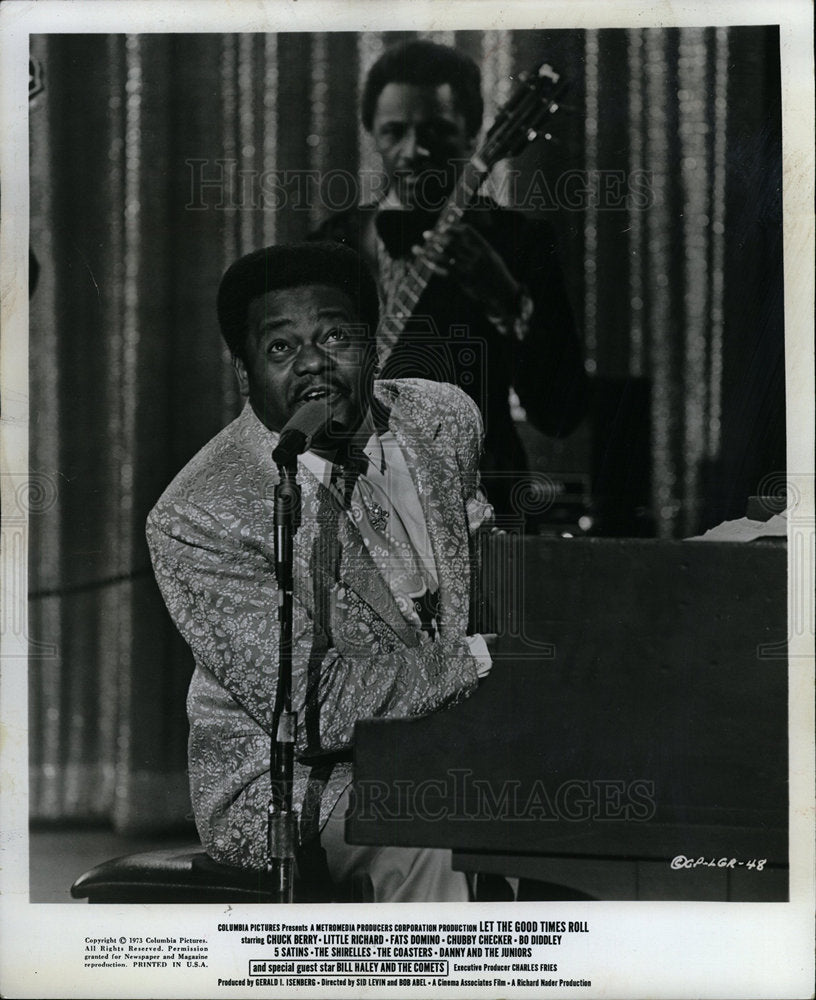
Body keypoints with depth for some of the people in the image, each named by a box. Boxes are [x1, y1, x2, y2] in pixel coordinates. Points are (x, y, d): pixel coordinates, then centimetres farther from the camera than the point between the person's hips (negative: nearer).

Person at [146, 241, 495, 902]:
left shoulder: (443, 417, 2)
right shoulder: (196, 517, -19)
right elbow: (310, 706, -23)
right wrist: (475, 660, -19)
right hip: (286, 784, -6)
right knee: (439, 845, -33)